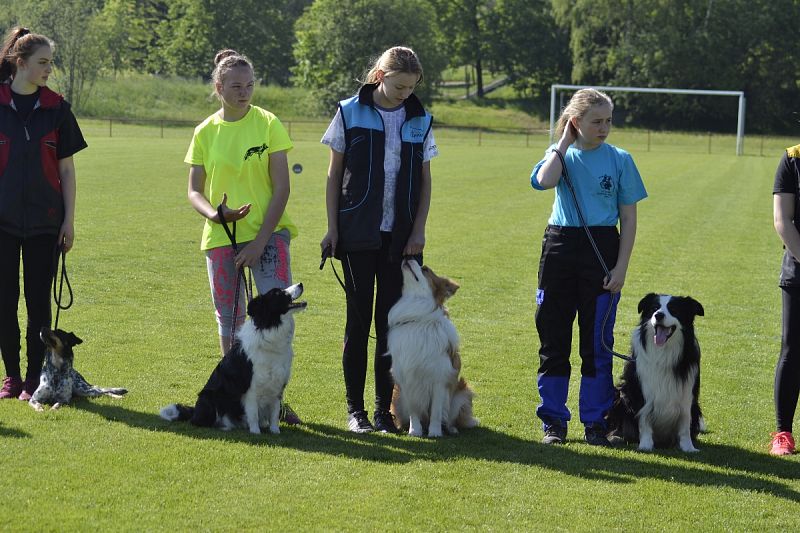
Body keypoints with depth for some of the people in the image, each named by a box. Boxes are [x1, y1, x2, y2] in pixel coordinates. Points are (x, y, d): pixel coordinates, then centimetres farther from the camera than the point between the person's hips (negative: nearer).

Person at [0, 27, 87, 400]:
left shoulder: (56, 107, 3)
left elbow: (66, 168, 5)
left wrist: (69, 219, 1)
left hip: (44, 220, 0)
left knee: (39, 300, 2)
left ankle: (35, 377, 10)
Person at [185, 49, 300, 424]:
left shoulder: (268, 124, -2)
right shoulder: (206, 132, 5)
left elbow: (281, 188, -5)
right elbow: (194, 191, 8)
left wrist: (260, 240, -13)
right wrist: (215, 213, -15)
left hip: (267, 233, -2)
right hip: (220, 238, 2)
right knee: (229, 321, 6)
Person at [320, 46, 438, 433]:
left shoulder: (420, 121, 7)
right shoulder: (351, 113, -1)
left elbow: (425, 181, 10)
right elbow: (334, 175, 2)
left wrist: (419, 230, 0)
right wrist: (332, 227, -3)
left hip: (401, 237, 2)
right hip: (358, 234, -2)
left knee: (392, 319, 3)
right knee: (359, 319, 2)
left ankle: (385, 407, 10)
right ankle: (355, 408, 9)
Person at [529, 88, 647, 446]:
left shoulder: (619, 160, 2)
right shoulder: (561, 154, 5)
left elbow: (629, 219, 3)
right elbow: (543, 181, -19)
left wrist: (621, 267, -6)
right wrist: (564, 143, -8)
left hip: (602, 250, -1)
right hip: (560, 247, 1)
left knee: (597, 342, 2)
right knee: (553, 339, 4)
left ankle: (594, 422, 12)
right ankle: (553, 421, 13)